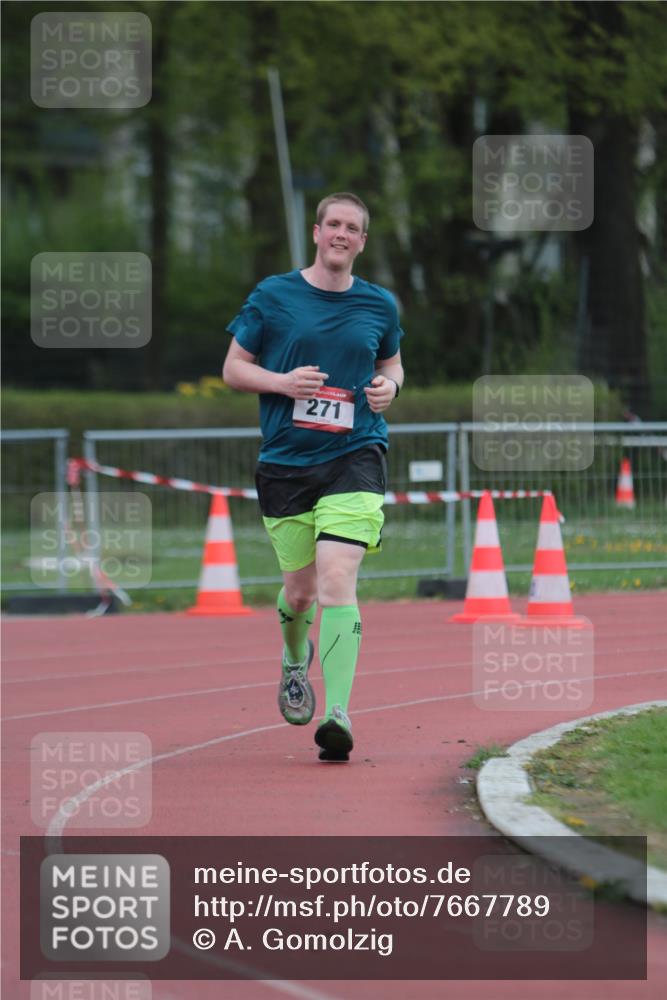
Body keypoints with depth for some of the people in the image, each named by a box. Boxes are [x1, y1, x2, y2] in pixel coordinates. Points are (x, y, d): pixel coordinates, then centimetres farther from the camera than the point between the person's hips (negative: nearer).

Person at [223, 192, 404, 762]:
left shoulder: (379, 306, 8)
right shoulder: (273, 297, 2)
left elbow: (392, 363, 24)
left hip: (355, 458, -1)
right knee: (301, 590, 9)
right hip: (286, 460, 1)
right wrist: (283, 382, -12)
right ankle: (294, 660, 46)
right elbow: (234, 368, 7)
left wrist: (389, 386, 1)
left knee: (337, 580, -18)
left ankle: (338, 713, -24)